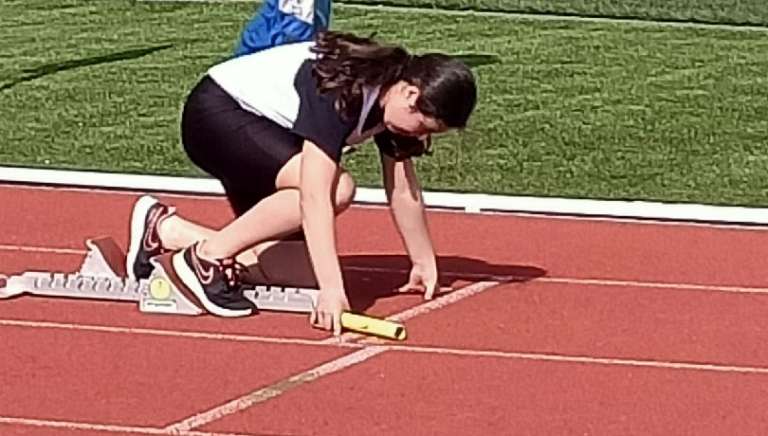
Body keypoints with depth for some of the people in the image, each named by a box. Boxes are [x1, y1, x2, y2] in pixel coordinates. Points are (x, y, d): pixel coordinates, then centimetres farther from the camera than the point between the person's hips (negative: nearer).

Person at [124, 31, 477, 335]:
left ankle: (165, 229, 9)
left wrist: (425, 263, 11)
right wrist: (332, 288, -40)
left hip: (263, 131, 9)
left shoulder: (394, 94, -6)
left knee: (301, 270, -1)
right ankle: (207, 255, -18)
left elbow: (403, 191, 6)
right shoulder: (341, 92, -32)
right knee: (338, 188, -31)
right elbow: (315, 197, -37)